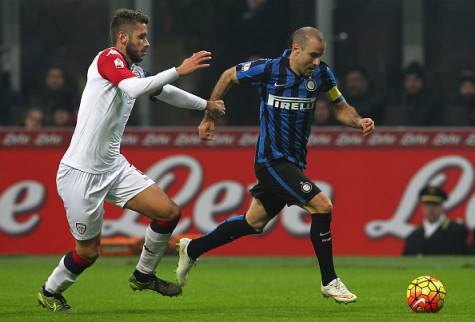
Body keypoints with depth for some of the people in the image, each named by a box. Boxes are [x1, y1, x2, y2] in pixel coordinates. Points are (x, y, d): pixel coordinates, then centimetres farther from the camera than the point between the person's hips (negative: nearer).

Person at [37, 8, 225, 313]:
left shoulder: (133, 69, 11)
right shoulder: (107, 59, -14)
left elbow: (164, 91, 30)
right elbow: (134, 89, -34)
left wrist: (206, 105, 38)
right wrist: (179, 69, -33)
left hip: (114, 167, 8)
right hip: (81, 173, -8)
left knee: (169, 211, -1)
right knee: (88, 251, 2)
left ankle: (143, 276, 19)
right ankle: (50, 292, 29)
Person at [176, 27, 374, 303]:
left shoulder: (321, 74, -2)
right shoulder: (268, 70, -15)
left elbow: (341, 107, 9)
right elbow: (229, 76, 2)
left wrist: (359, 121, -13)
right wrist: (209, 116, 7)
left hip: (294, 162, 7)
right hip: (272, 160, -7)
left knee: (255, 222, 18)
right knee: (322, 206, -18)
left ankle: (192, 249, 37)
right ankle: (330, 282, -6)